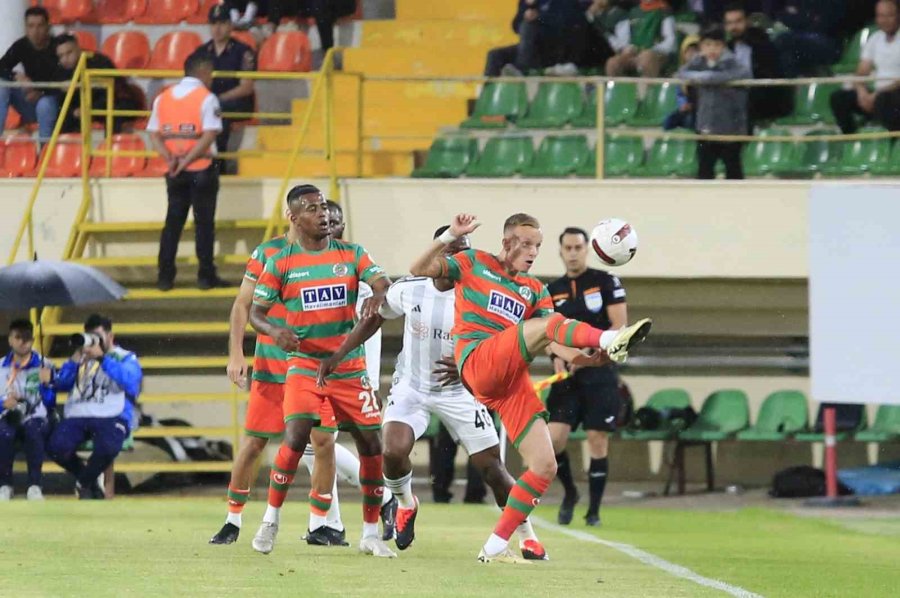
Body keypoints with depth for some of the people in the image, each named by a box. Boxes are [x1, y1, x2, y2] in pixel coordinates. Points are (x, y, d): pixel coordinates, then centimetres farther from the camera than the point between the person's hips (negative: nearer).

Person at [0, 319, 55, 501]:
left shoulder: (44, 366, 5)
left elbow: (50, 405, 1)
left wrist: (45, 384, -17)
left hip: (35, 419, -1)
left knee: (34, 430, -39)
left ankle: (35, 485, -32)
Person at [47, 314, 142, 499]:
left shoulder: (126, 358, 16)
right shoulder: (82, 359, 26)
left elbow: (131, 382, -8)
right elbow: (61, 384, 14)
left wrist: (101, 358, -9)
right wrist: (76, 359, 2)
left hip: (110, 417, -3)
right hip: (76, 416, 3)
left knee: (107, 448, -38)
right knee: (57, 447, -29)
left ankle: (84, 483, -4)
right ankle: (90, 482, 1)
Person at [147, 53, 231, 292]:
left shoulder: (163, 98, 8)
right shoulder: (207, 98, -9)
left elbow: (154, 134, 3)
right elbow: (209, 135, -18)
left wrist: (170, 158, -8)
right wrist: (186, 161, -16)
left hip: (175, 172, 4)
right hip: (202, 169, -4)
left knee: (173, 222, 9)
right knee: (204, 223, 3)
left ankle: (165, 277, 6)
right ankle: (206, 276, 4)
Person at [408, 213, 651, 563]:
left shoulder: (535, 291, 23)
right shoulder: (475, 264, 13)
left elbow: (556, 345, 13)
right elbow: (419, 270, 2)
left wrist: (588, 359, -7)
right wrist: (450, 237, -11)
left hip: (513, 379, 6)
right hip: (478, 364, -6)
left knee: (544, 467, -4)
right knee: (547, 323, -26)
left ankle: (496, 547, 4)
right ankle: (610, 339, -54)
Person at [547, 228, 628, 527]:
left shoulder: (606, 282, -1)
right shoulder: (553, 290, 10)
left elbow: (619, 326, -6)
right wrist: (557, 357, -7)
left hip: (599, 373, -3)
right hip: (567, 376, 3)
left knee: (598, 440, -4)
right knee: (554, 438, -10)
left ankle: (594, 510, 6)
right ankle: (569, 493, 16)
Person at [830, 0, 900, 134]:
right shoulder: (874, 40, 14)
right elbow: (861, 73, 12)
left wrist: (878, 94, -21)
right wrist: (862, 92, -11)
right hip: (877, 94, 7)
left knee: (883, 100, -40)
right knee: (838, 97, -12)